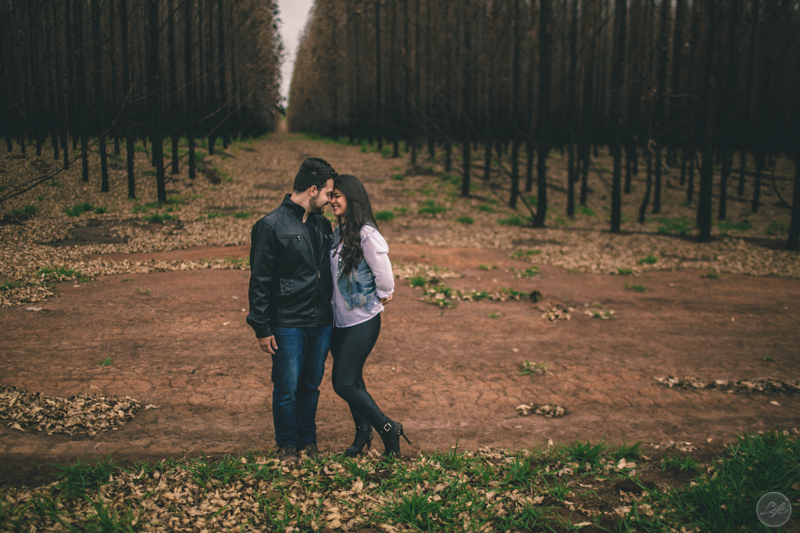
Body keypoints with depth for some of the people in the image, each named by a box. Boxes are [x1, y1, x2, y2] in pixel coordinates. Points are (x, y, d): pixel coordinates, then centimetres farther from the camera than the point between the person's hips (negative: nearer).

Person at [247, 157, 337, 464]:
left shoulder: (322, 225, 10)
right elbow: (259, 281, -9)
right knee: (287, 388, 4)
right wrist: (262, 328, -10)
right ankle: (287, 444, 22)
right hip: (288, 324, -5)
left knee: (312, 385, 15)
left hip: (322, 323, 5)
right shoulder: (272, 226, -9)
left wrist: (332, 314, 14)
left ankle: (308, 439, 31)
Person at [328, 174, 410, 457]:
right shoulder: (338, 233, 7)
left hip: (362, 321, -8)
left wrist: (381, 296, -1)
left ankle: (388, 429, 9)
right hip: (339, 320, 8)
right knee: (352, 379, 17)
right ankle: (363, 432, 36)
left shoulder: (367, 234, -19)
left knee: (344, 384, -6)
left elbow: (383, 274, -17)